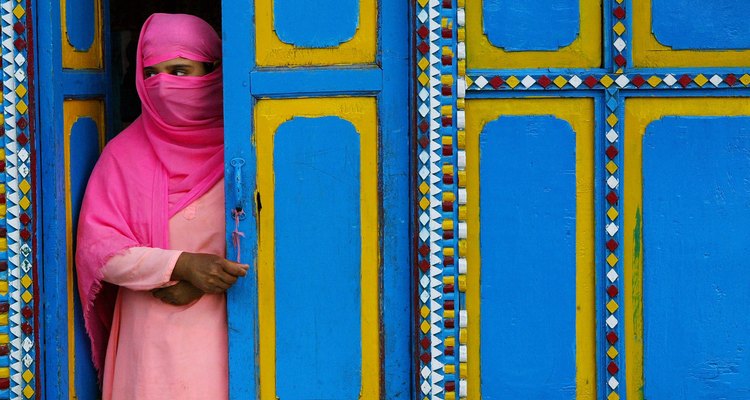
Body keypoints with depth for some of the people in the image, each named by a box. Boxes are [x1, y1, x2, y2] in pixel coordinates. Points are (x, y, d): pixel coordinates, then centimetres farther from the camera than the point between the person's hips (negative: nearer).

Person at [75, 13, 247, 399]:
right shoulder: (123, 153, 4)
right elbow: (96, 247, -2)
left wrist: (199, 284, -13)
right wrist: (180, 265, -16)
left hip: (222, 332, -1)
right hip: (150, 336, 1)